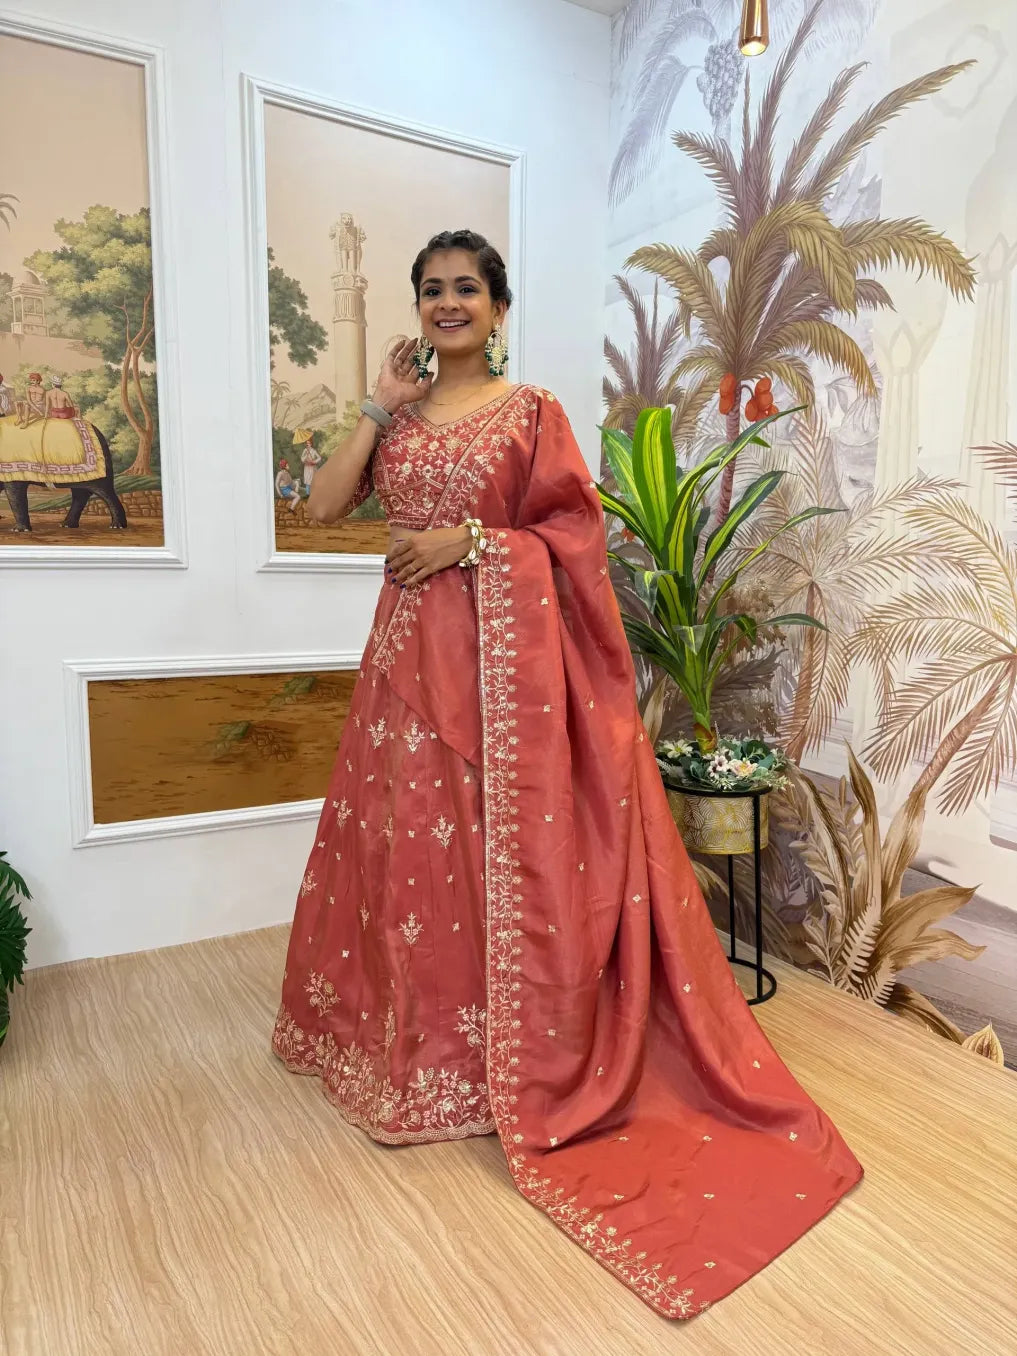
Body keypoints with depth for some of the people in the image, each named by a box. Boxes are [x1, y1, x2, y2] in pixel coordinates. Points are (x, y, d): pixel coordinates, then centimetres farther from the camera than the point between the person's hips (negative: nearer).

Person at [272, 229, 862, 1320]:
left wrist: (469, 540, -12)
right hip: (410, 650, 5)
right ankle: (416, 1030, 30)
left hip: (504, 651, -4)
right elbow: (322, 506, 5)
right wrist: (382, 408, 2)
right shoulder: (395, 413, 15)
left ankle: (513, 1050, 17)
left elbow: (574, 530, -3)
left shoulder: (532, 412, 3)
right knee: (409, 837, 9)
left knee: (506, 840, 0)